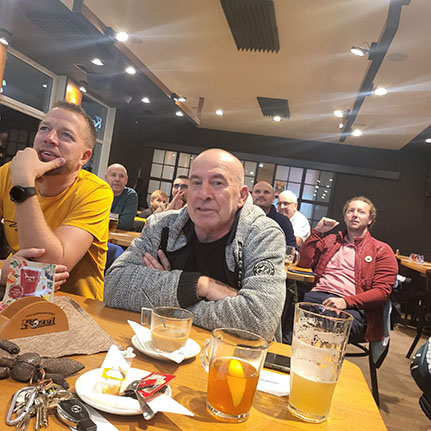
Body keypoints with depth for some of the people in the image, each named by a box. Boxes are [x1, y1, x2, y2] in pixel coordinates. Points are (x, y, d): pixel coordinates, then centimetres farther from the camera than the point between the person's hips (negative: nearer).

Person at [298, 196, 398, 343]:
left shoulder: (381, 250, 14)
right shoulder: (331, 240, 27)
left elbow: (382, 292, 2)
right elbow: (304, 262, 16)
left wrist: (346, 301, -13)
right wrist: (317, 232, 12)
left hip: (351, 307, -3)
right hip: (316, 296, 3)